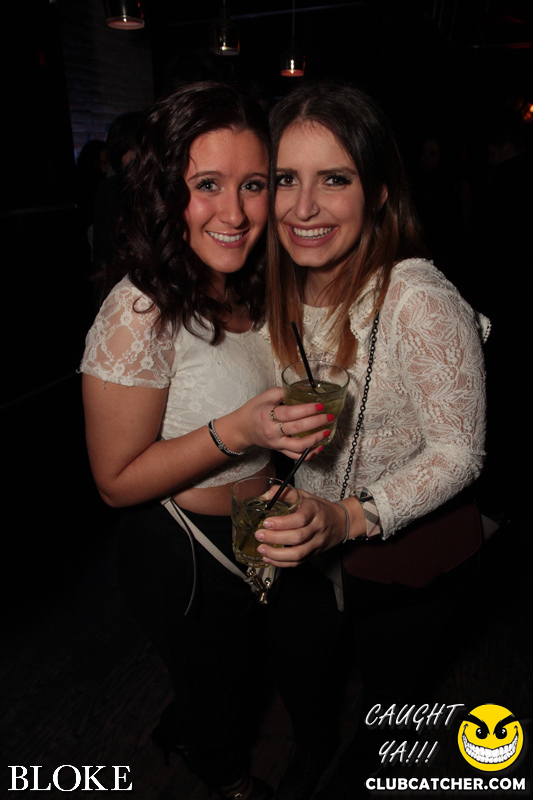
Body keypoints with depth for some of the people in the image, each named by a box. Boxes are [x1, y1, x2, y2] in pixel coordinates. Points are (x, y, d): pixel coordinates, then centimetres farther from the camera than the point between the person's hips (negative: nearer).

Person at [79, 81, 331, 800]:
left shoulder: (249, 286, -5)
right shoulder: (142, 311, -29)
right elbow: (117, 480, -23)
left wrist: (301, 415, -6)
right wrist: (236, 432, -34)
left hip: (255, 538, 7)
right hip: (183, 558, -7)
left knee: (238, 661, 32)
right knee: (217, 685, 24)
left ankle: (181, 729, 66)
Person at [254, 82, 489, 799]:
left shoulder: (421, 303, -31)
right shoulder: (287, 289, -10)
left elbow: (459, 451, -23)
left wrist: (351, 517, -35)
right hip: (314, 535, 5)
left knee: (386, 679, 25)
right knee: (297, 667, 25)